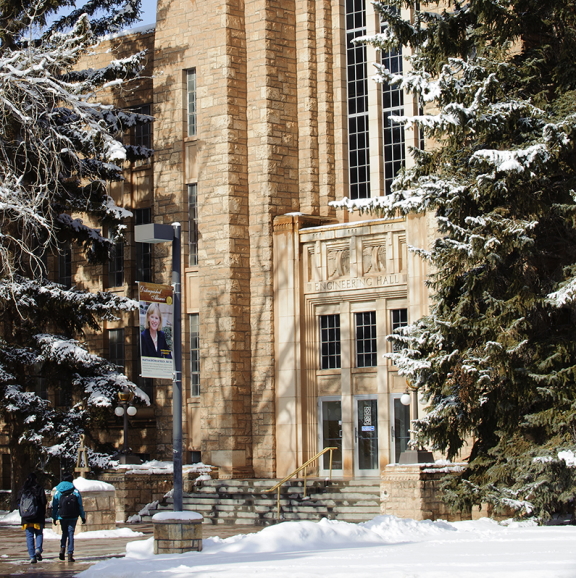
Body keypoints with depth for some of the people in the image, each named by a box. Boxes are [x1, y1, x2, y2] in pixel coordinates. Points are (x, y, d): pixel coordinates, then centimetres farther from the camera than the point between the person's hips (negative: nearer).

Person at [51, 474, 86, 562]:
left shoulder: (58, 492, 4)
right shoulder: (76, 491, 1)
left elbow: (54, 506, 5)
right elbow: (80, 505, 1)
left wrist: (54, 518, 11)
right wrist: (83, 517, 8)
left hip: (62, 516, 1)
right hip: (73, 517, -1)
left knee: (64, 533, 19)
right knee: (70, 534, 3)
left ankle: (62, 548, -4)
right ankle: (70, 554, -5)